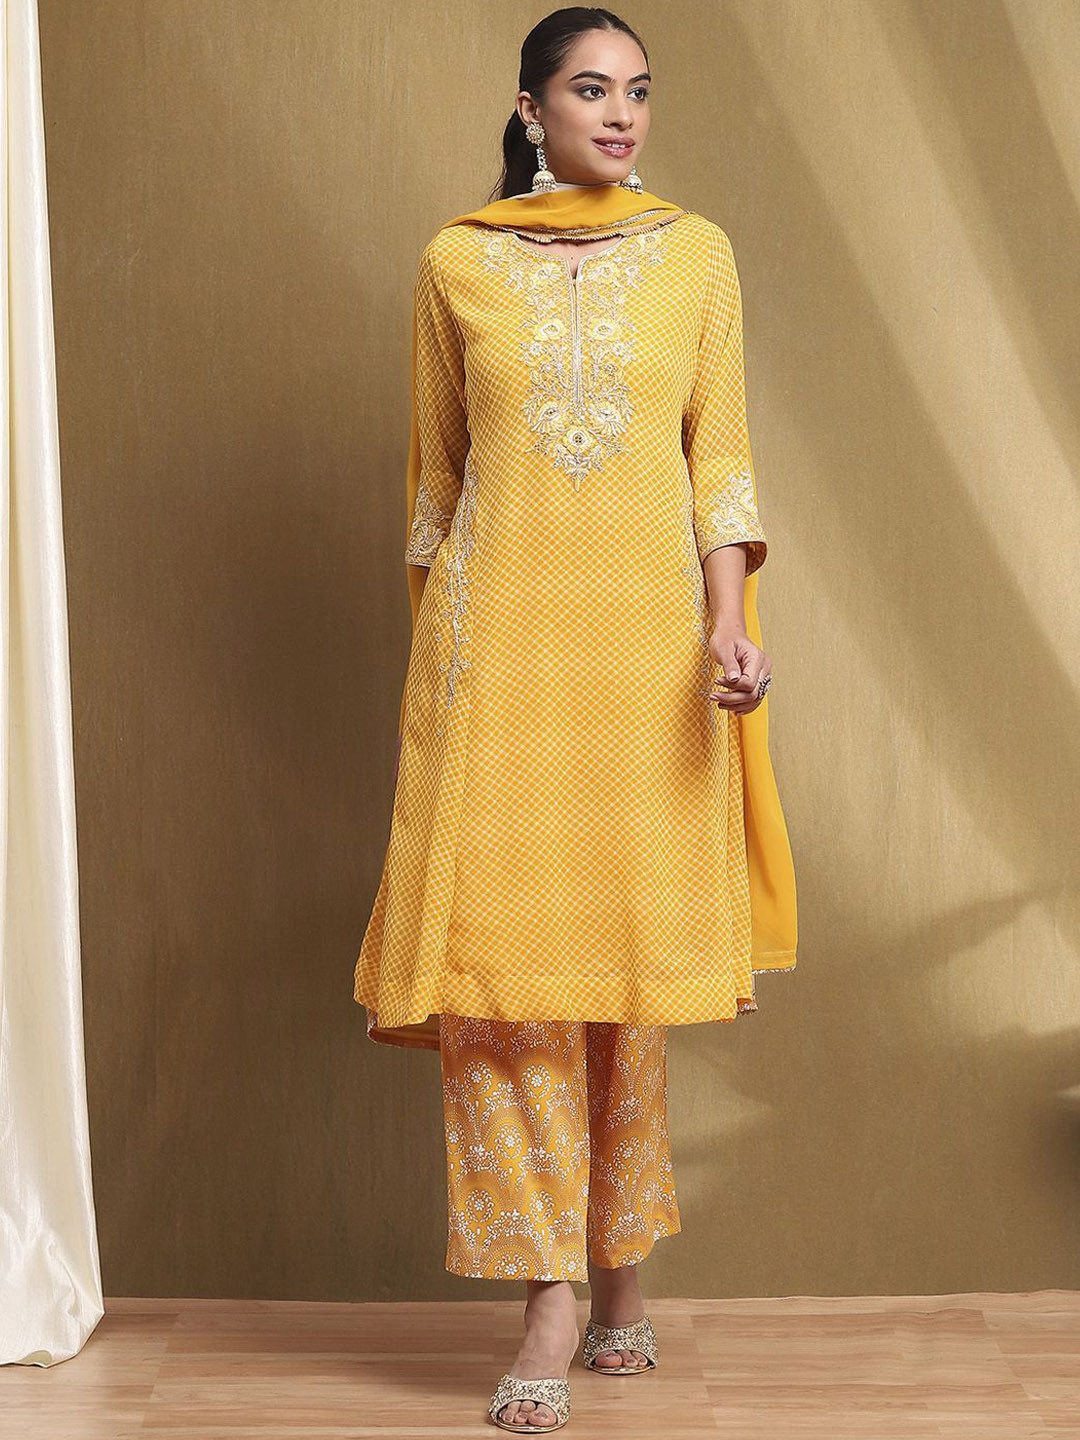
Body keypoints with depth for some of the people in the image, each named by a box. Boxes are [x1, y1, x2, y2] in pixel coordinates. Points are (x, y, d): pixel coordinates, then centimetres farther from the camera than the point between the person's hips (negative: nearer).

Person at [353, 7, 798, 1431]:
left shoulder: (695, 254, 7)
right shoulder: (456, 262, 7)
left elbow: (720, 453, 4)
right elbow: (435, 468, 12)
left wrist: (730, 623, -9)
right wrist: (425, 651, 12)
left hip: (647, 633, 1)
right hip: (497, 637, 0)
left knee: (634, 945, 5)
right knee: (501, 947, -8)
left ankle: (622, 1261, 18)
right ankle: (552, 1284, -5)